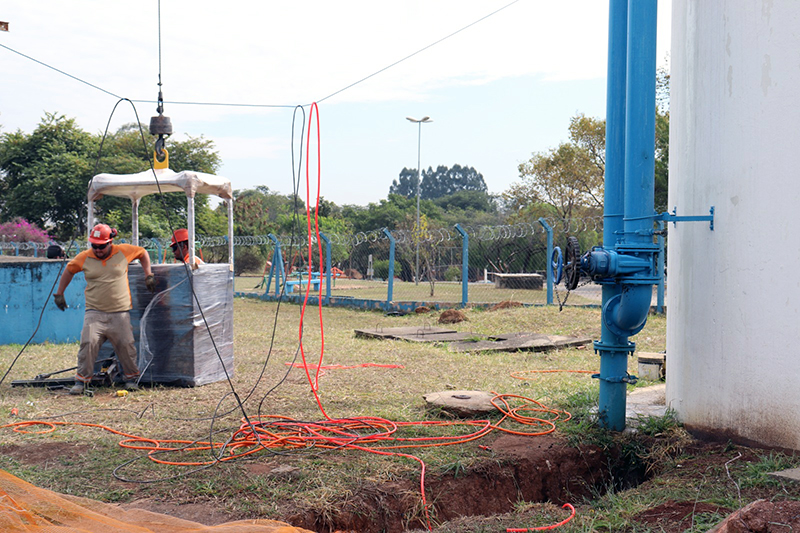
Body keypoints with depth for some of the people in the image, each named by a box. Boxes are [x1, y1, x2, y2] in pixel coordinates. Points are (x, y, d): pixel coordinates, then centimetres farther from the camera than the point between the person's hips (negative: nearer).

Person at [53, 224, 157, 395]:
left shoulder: (123, 252, 1)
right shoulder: (84, 257, 3)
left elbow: (143, 253, 18)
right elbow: (68, 271, 20)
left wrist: (148, 275, 11)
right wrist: (59, 294, 20)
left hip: (120, 312, 0)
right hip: (94, 312, 0)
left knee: (126, 345, -2)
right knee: (88, 343, -15)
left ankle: (131, 378, 19)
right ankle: (81, 380, -4)